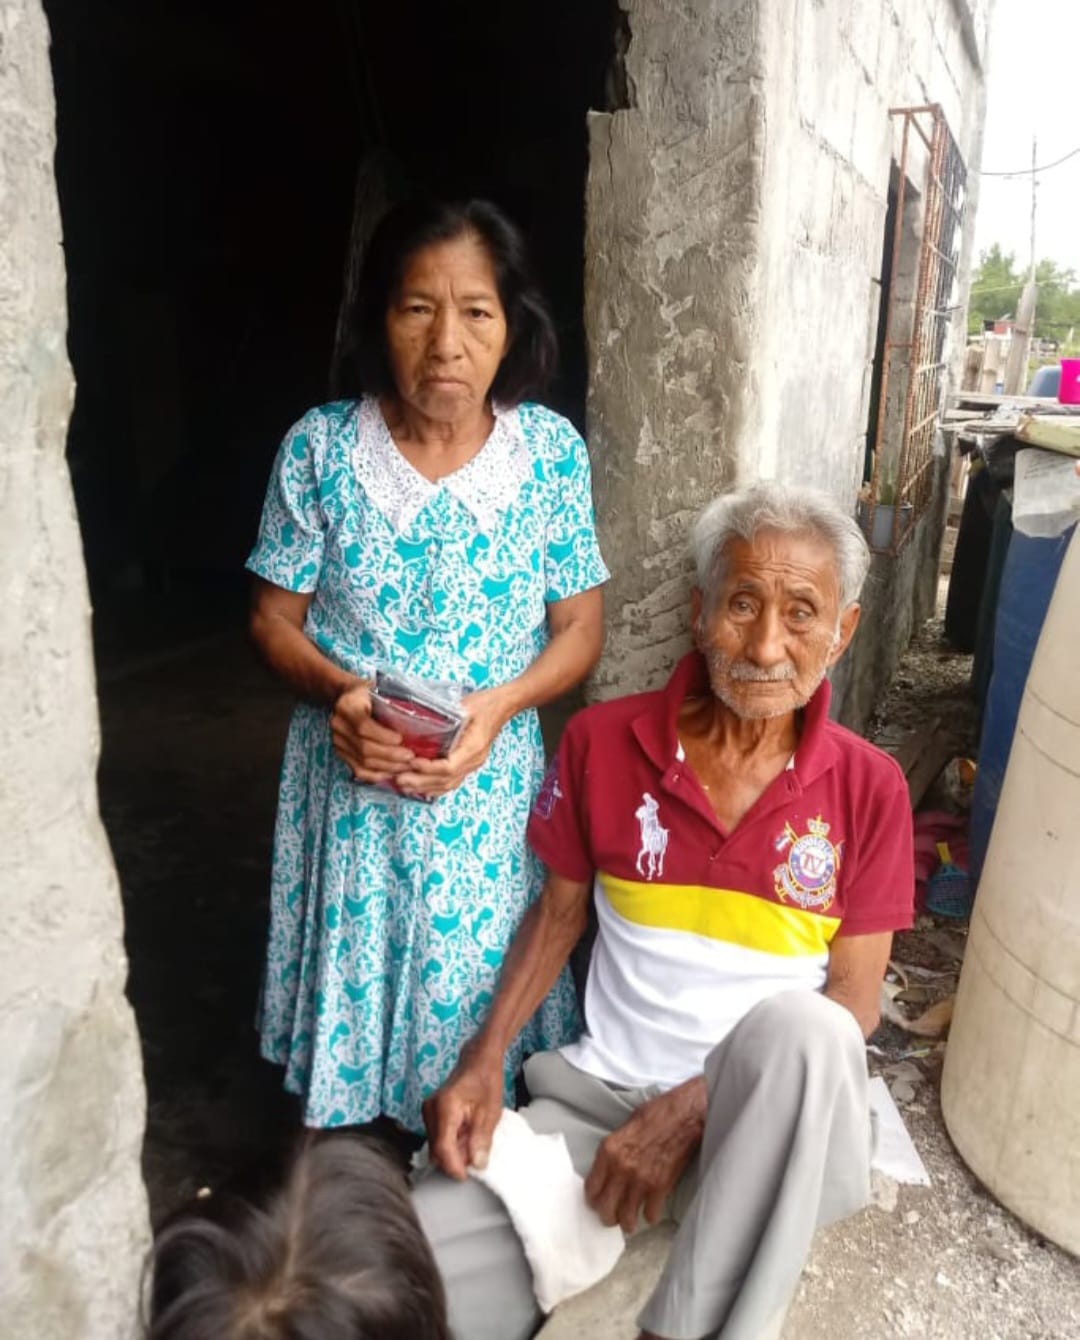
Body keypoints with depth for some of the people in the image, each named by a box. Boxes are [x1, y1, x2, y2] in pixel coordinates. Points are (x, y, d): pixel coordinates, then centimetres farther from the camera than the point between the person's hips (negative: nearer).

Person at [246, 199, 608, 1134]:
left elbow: (580, 628, 0)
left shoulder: (553, 451, -6)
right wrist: (337, 691, -19)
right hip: (348, 785, 0)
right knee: (351, 993, 13)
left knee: (480, 997, 11)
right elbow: (275, 616, 0)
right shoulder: (320, 446, -7)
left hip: (490, 788, 0)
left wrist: (498, 706, -18)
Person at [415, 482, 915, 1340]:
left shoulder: (868, 787, -8)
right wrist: (482, 1065, -7)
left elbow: (854, 1000, -7)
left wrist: (689, 1111, -17)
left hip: (772, 1116, 0)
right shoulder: (603, 740, -6)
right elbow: (559, 913, 6)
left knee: (799, 1027, -37)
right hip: (600, 1094, 1)